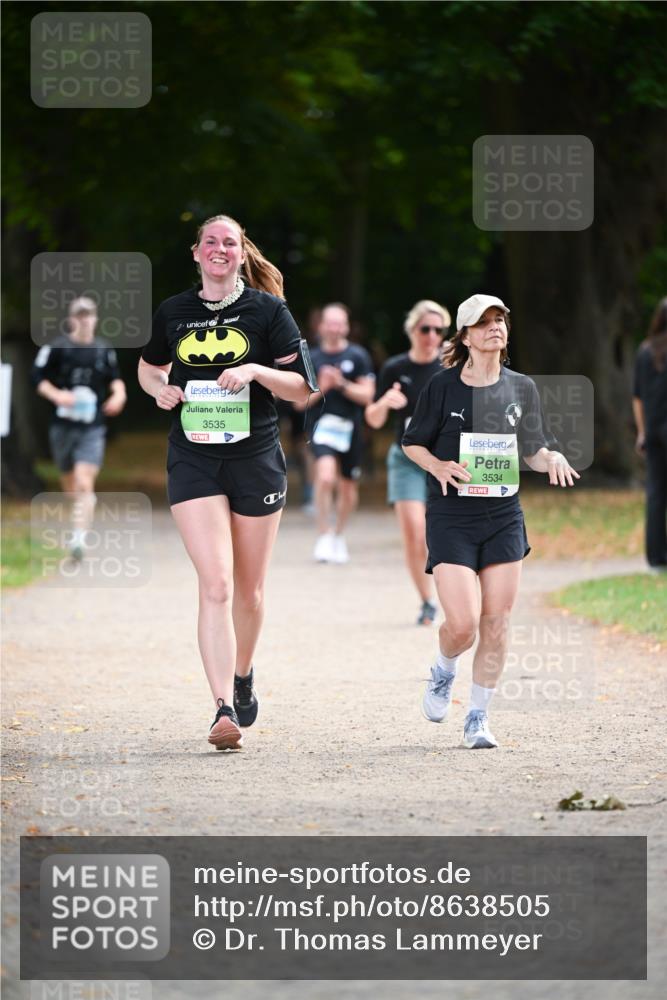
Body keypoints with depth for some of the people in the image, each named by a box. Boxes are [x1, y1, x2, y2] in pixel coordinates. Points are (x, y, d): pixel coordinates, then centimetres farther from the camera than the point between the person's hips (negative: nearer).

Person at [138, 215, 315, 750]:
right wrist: (161, 389, 3)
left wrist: (255, 370, -16)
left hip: (256, 458, 0)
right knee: (216, 584, -14)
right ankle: (224, 710, -19)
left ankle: (243, 675, 38)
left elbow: (302, 387, 0)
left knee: (249, 589, 11)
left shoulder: (268, 309, 1)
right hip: (193, 459, 0)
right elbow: (149, 367, 25)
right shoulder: (172, 312, 7)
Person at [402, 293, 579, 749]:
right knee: (463, 623, -13)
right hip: (451, 518, -3)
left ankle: (478, 719, 13)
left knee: (497, 624, -1)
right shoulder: (443, 386, -5)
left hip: (504, 518, 3)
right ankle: (444, 672, 22)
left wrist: (552, 459, -7)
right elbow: (412, 443, 5)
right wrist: (439, 467, -14)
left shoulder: (522, 388, 6)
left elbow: (532, 450, 15)